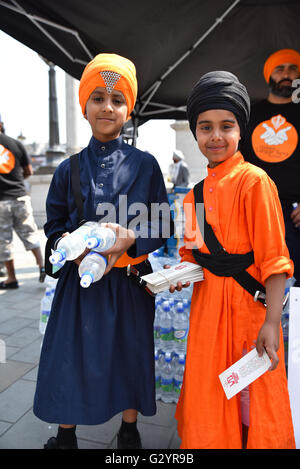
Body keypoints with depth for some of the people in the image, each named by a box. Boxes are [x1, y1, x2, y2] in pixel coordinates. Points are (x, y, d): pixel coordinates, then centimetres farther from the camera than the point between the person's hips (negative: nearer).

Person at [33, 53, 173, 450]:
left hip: (128, 280, -1)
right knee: (70, 356, 10)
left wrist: (131, 238, -20)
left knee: (130, 356, 13)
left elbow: (162, 227, -2)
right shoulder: (69, 169, 1)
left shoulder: (145, 165, -3)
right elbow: (54, 225, 7)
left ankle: (129, 432, 41)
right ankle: (66, 435, 37)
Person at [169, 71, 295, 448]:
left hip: (247, 303, -6)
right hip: (207, 303, 6)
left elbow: (274, 259, -16)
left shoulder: (254, 181, -13)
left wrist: (271, 322, -21)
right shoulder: (196, 191, 7)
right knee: (208, 396, 20)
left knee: (250, 403, 11)